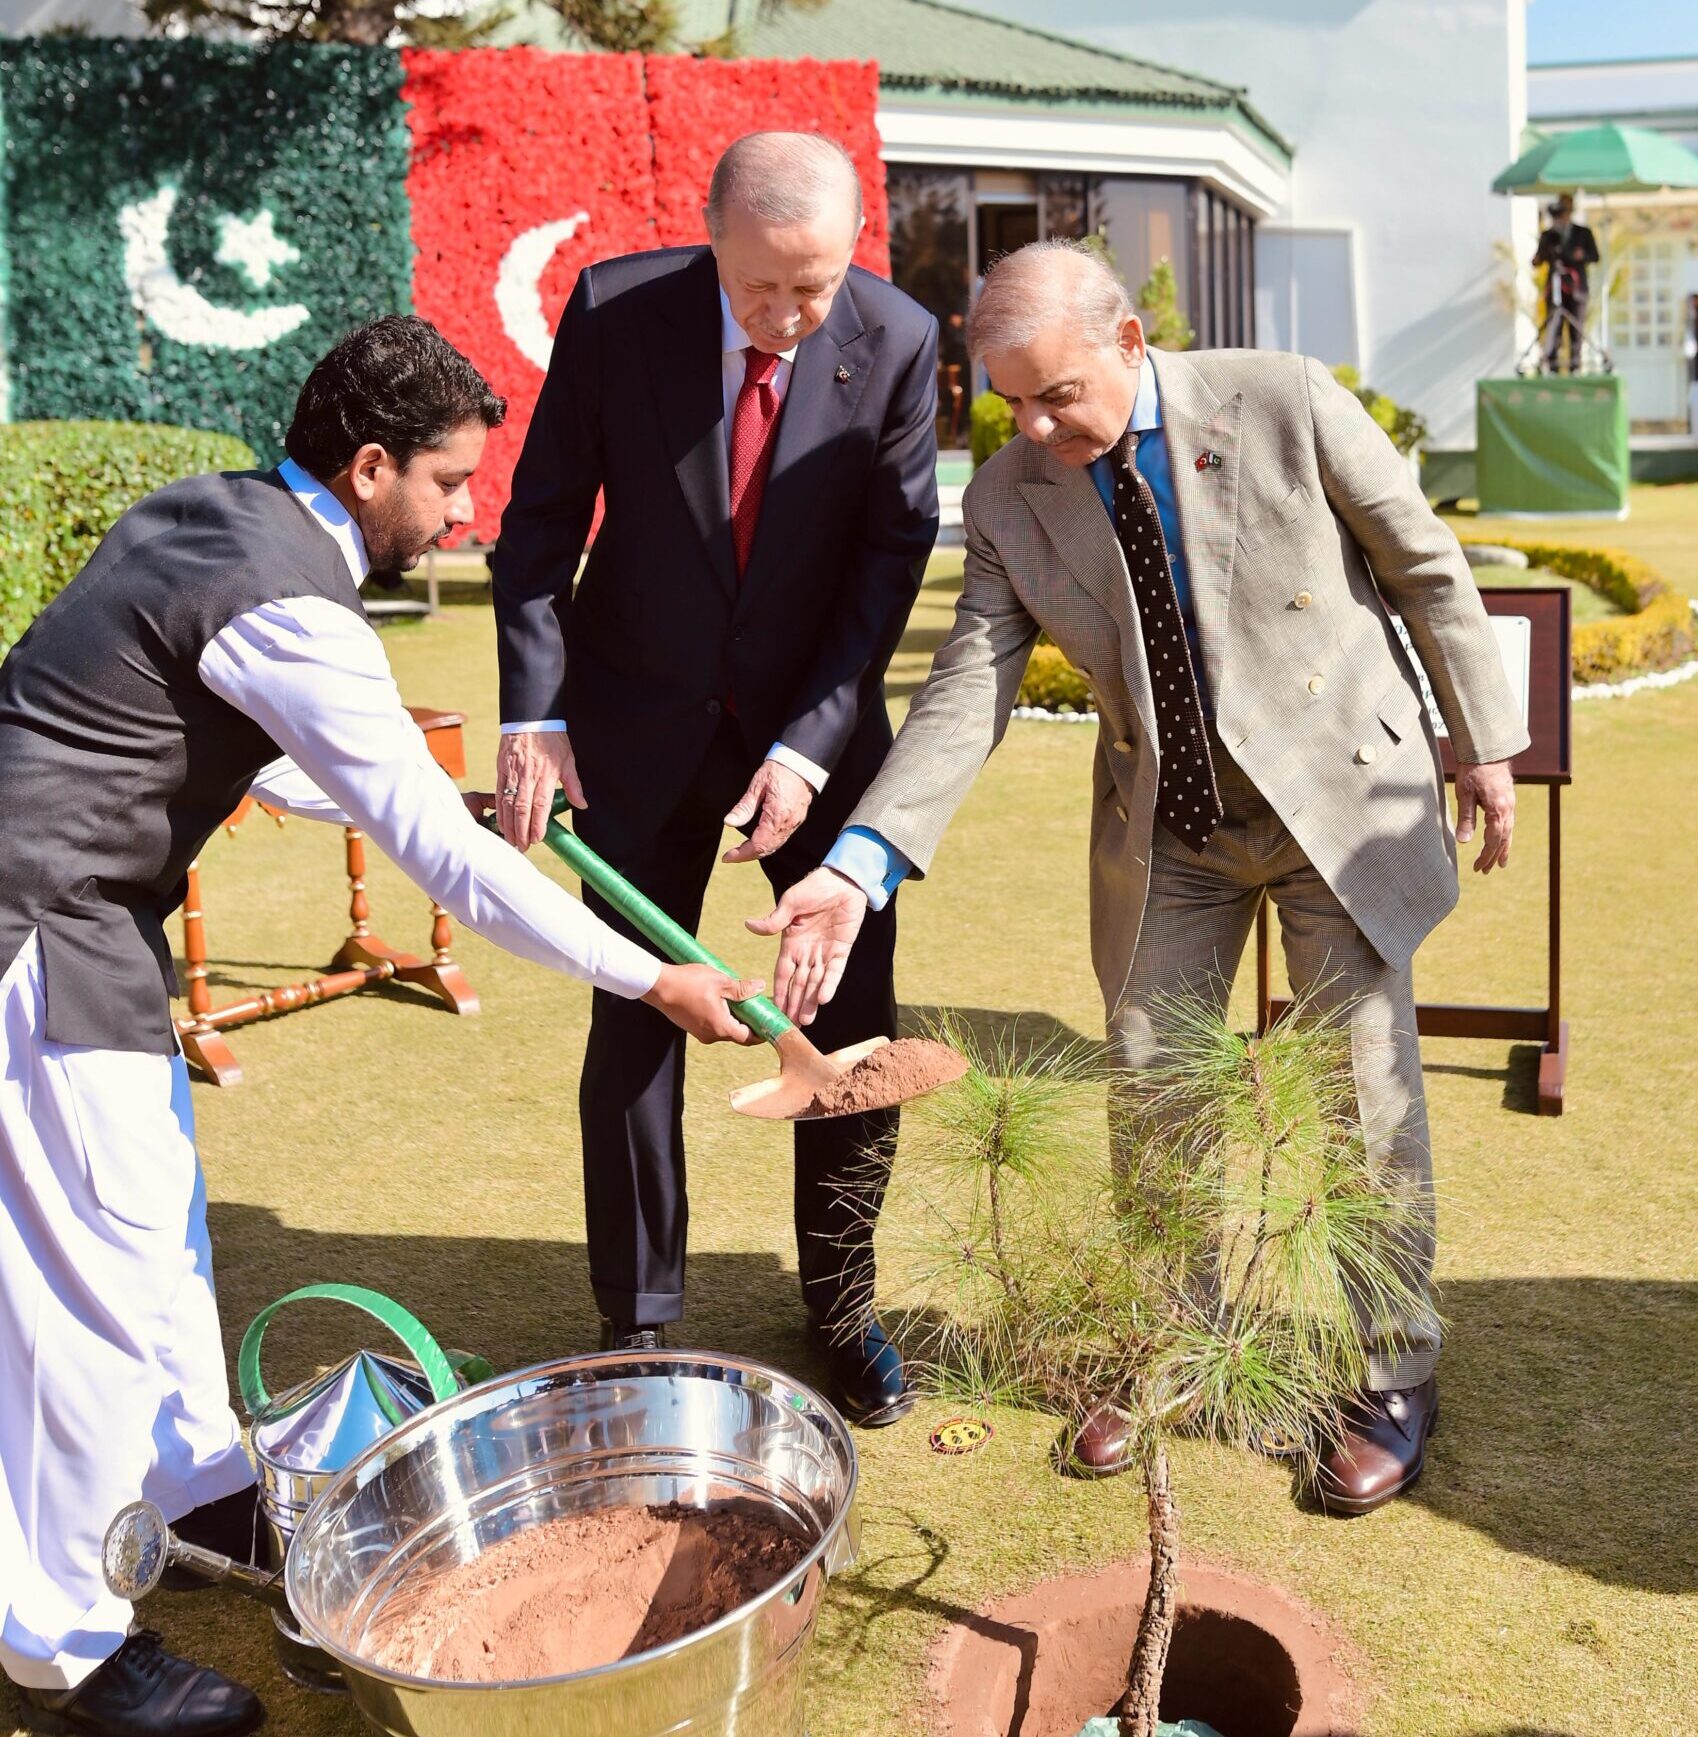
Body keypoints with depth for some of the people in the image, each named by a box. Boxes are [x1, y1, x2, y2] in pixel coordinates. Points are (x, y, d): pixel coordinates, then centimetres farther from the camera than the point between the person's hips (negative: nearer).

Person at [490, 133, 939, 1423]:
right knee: (636, 1020, 5)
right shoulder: (615, 312, -13)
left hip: (817, 723, 1)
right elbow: (543, 519, -5)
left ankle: (844, 1310, 23)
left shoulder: (897, 343, -13)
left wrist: (809, 748, -16)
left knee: (856, 1019, 2)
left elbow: (892, 560, -9)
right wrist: (534, 715, -11)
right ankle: (639, 1319, 21)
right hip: (640, 725, 0)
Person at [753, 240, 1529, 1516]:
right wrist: (858, 866, -27)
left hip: (1340, 792, -3)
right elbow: (966, 694, -14)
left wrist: (1485, 745, 0)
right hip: (1165, 826, 3)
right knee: (1150, 1091, 9)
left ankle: (1393, 1383, 21)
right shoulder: (1010, 499, -8)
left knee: (1366, 1090, 1)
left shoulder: (1287, 406, -16)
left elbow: (1428, 571, -5)